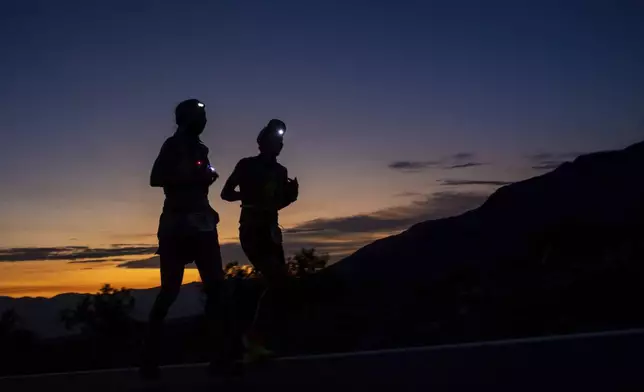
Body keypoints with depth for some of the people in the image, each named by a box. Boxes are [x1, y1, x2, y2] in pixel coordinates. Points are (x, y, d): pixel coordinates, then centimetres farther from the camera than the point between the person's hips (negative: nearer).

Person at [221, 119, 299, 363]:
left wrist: (292, 194, 1)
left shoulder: (280, 172, 13)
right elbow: (226, 193, -2)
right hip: (252, 231, -7)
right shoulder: (247, 165, -3)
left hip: (271, 232, 7)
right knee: (281, 285, -19)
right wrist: (250, 196, -19)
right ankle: (254, 337, -9)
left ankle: (255, 341, 10)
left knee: (276, 287, 3)